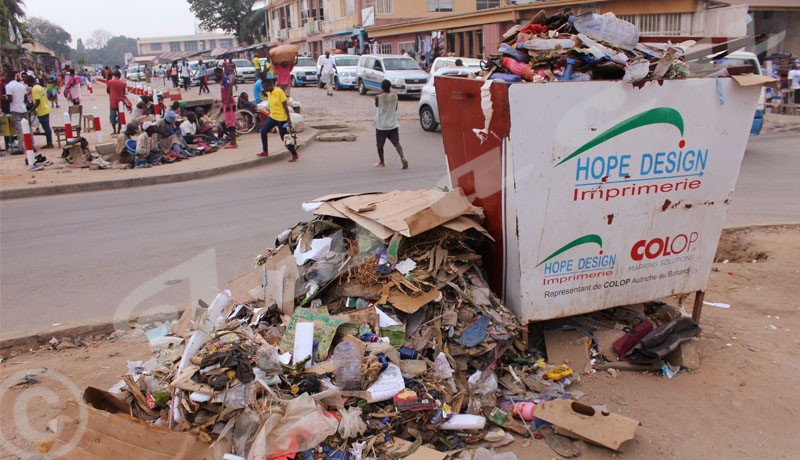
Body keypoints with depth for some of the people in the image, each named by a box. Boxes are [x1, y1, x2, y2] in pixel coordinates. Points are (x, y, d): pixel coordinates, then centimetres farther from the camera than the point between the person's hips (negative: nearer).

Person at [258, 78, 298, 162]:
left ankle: (295, 155, 14)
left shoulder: (279, 92, -16)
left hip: (281, 118, -7)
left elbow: (285, 106, -15)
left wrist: (288, 119, -17)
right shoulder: (269, 93, 7)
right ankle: (265, 152, 5)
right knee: (263, 131, -7)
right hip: (272, 117, 7)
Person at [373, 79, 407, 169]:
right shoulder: (395, 96, -3)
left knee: (380, 145, 13)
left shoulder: (378, 97, -12)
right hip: (393, 124, 2)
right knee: (396, 143, 1)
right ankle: (402, 158, -21)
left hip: (381, 125, -2)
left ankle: (381, 162, 24)